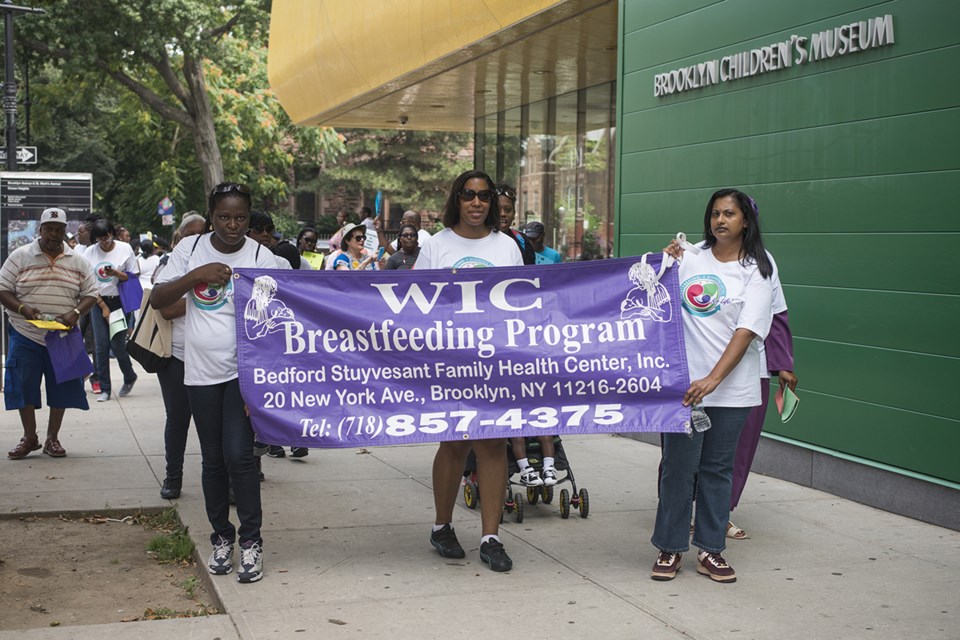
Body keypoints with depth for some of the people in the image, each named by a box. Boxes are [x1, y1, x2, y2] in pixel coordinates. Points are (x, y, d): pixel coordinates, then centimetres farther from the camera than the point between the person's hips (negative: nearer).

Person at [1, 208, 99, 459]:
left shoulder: (78, 261, 3)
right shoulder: (20, 257, -3)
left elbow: (91, 294, 5)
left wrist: (77, 312, -15)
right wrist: (22, 309, -20)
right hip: (26, 337, -1)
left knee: (61, 389, 5)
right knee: (23, 388, 0)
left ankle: (53, 438, 19)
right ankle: (29, 438, 16)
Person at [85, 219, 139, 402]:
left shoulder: (125, 249, -3)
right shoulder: (90, 253, 1)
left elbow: (133, 277, 0)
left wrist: (116, 273, -19)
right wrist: (103, 307, -3)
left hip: (119, 301, -2)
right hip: (99, 301, 2)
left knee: (117, 344, -7)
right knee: (101, 346, -2)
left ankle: (130, 377, 20)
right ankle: (104, 389, 5)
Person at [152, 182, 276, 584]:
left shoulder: (261, 258, -5)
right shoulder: (190, 250, 2)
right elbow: (157, 299, -1)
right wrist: (197, 275, -17)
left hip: (244, 371, -3)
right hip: (202, 372, 3)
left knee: (238, 456, -10)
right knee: (212, 461, 11)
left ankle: (251, 541, 3)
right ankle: (222, 537, 25)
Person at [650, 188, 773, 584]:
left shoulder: (757, 270, 0)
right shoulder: (690, 259, 5)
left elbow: (746, 332, -9)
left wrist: (713, 380, -20)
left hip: (732, 386, 0)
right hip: (683, 383, 0)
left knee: (718, 468, 8)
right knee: (679, 465, 1)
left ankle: (711, 551, 18)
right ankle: (670, 548, 12)